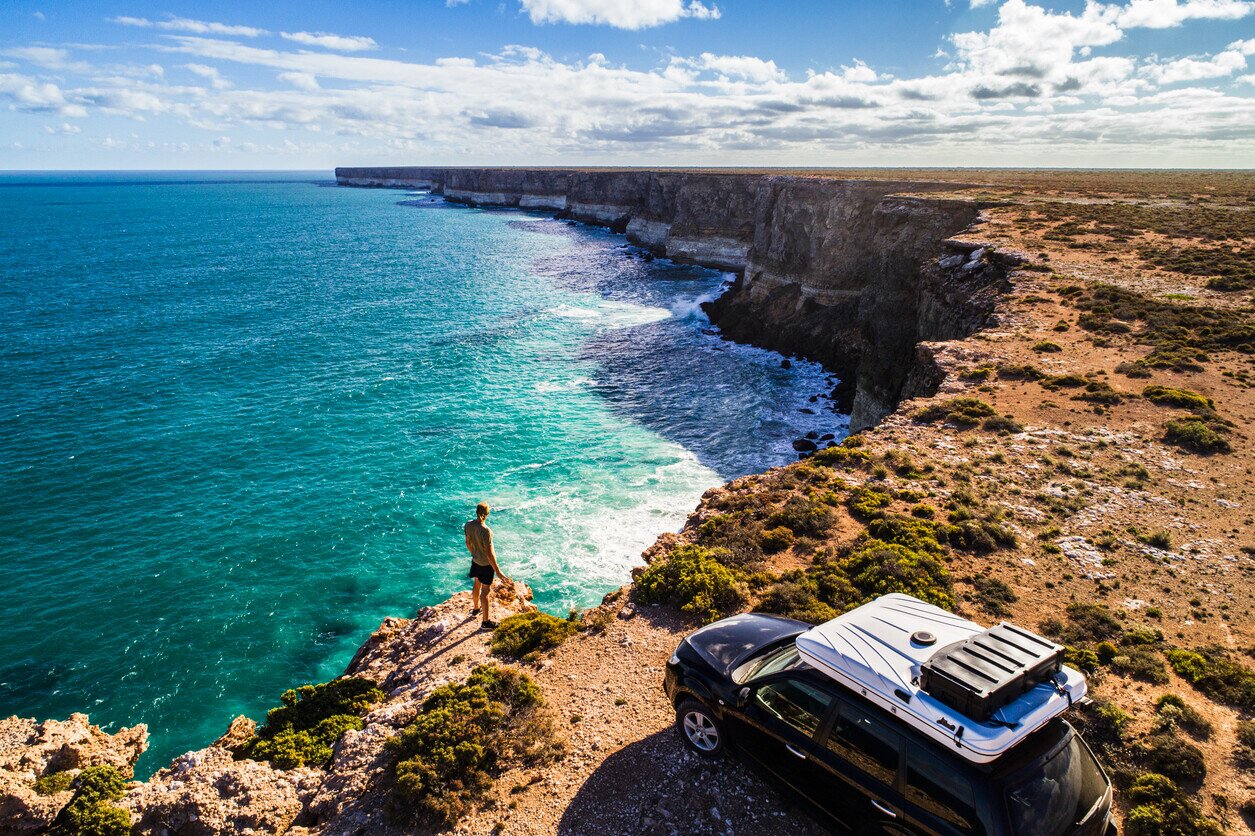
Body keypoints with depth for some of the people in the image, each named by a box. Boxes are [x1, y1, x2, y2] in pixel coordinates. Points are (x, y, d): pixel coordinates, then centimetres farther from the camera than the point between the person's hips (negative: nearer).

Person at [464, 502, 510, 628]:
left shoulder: (468, 524, -11)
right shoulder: (486, 531, -32)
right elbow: (489, 553, -27)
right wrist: (498, 571, -20)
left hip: (475, 560, 7)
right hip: (486, 564, -7)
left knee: (477, 585, 28)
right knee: (485, 591, 8)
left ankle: (476, 609, 51)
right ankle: (486, 621, 22)